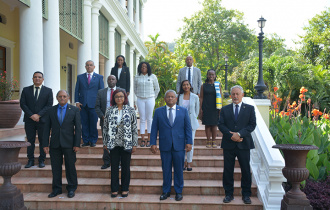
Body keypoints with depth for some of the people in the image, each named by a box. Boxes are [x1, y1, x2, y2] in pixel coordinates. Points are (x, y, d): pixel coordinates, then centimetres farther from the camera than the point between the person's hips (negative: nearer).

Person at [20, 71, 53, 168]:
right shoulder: (26, 90, 9)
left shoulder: (48, 91, 5)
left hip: (42, 120, -1)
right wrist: (31, 115, -10)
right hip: (29, 120, 1)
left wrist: (38, 115, -13)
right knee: (30, 141, 5)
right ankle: (30, 160, 13)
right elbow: (22, 104, 2)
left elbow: (49, 105, -3)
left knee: (43, 141, 3)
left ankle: (41, 160, 12)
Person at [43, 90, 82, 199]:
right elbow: (47, 128, 7)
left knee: (70, 167, 4)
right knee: (55, 167, 8)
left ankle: (71, 188, 18)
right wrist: (45, 144, 0)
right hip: (55, 144, 2)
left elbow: (78, 128, -1)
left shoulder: (74, 110, 2)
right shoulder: (51, 110, 7)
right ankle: (56, 189, 21)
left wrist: (77, 144, -7)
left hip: (69, 144, -2)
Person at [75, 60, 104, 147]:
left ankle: (93, 141, 12)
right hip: (82, 104, 2)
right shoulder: (80, 77, 12)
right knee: (84, 124, 3)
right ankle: (86, 141, 12)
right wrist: (77, 102, 0)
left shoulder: (99, 77, 8)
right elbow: (77, 90, 11)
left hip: (94, 104, -2)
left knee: (93, 124, 0)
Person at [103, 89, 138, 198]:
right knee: (114, 167, 7)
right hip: (113, 143, 1)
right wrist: (105, 143, 4)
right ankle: (114, 189, 19)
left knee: (126, 167, 6)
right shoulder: (109, 110, 4)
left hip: (126, 143, -1)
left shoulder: (130, 110, 0)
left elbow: (134, 128, 1)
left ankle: (125, 189, 20)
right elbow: (105, 127, 8)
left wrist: (134, 144, -2)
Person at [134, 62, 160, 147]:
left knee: (149, 119, 0)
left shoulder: (153, 76, 3)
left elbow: (157, 88, 11)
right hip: (140, 100, 1)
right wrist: (138, 96, 12)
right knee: (142, 119, 0)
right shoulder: (137, 77, 6)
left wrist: (153, 97, 8)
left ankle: (149, 139, 6)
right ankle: (142, 139, 3)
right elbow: (135, 89, 18)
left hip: (150, 99, -1)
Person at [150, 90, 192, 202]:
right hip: (165, 146, 0)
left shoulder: (183, 111, 6)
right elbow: (154, 128, 4)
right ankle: (166, 191, 21)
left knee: (179, 169, 6)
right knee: (166, 170, 7)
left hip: (179, 146, 0)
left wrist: (189, 142, -2)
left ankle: (178, 191, 20)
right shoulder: (158, 111, 5)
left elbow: (188, 128, 5)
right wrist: (153, 143, -2)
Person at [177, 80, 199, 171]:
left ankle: (189, 163, 11)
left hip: (191, 123, 0)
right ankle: (183, 162, 12)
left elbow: (197, 110, 11)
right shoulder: (179, 97, 3)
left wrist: (193, 119, 6)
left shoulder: (195, 97, 3)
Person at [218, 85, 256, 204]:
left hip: (244, 144, -1)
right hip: (229, 144, 1)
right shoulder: (225, 109, 10)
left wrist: (239, 134, -15)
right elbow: (221, 125, 2)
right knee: (228, 170, 5)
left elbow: (252, 124, -3)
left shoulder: (250, 109, 6)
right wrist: (231, 135, -13)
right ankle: (229, 194, 17)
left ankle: (246, 194, 17)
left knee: (245, 170, 5)